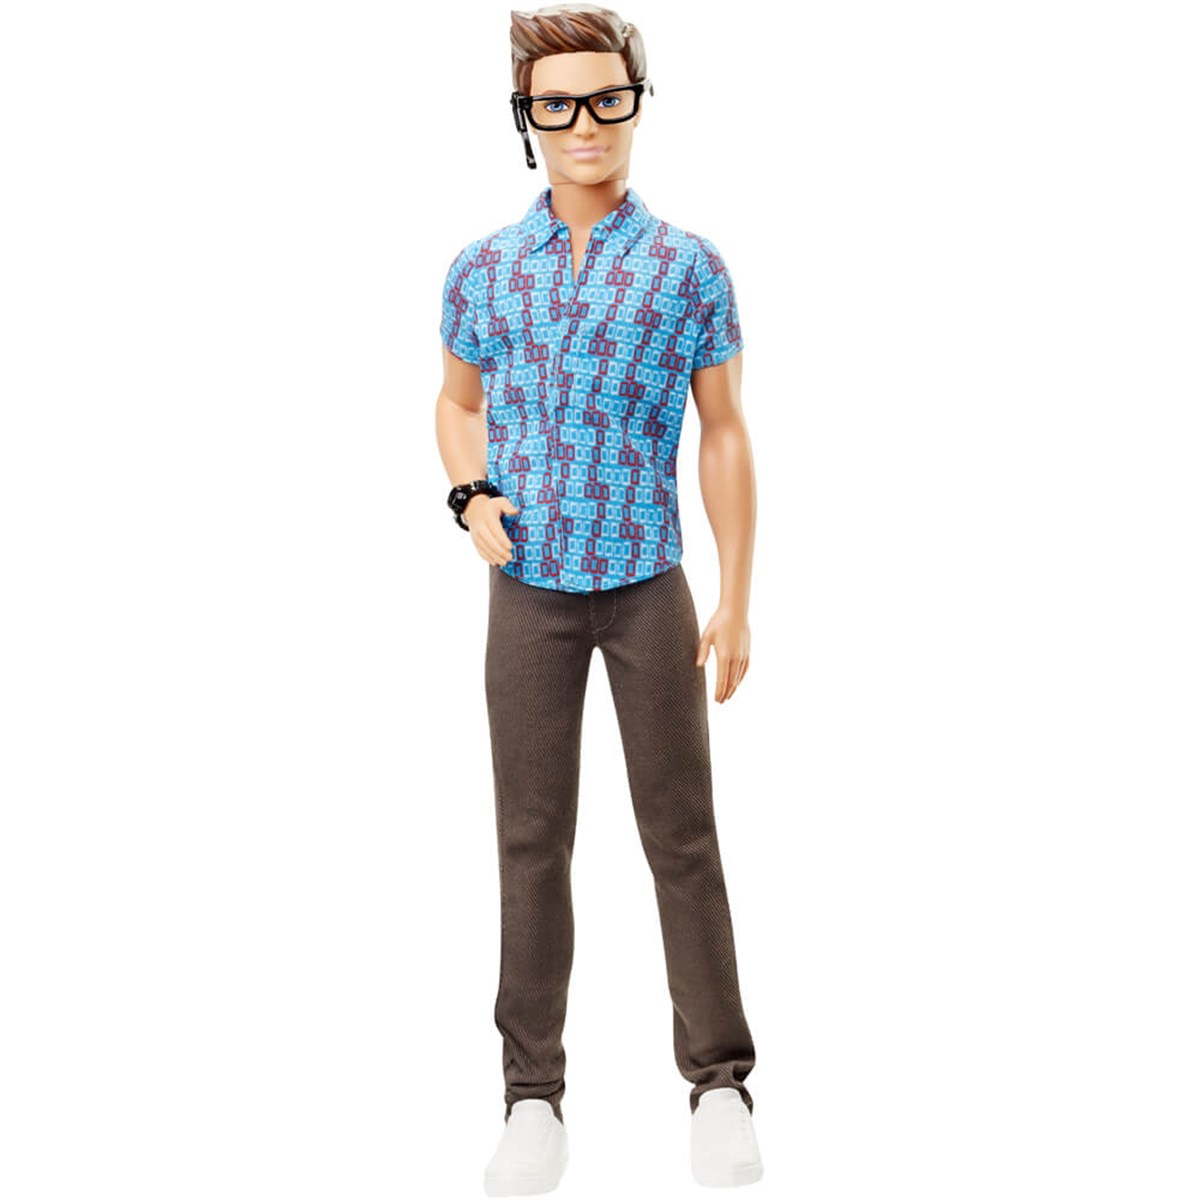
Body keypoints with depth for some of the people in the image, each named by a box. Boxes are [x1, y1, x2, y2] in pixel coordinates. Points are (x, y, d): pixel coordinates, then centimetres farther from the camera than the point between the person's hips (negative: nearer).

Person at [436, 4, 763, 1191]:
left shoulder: (691, 268, -3)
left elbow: (724, 436, 1)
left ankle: (718, 1081, 17)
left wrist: (735, 599, -2)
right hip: (528, 591, 2)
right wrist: (471, 496, -4)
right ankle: (533, 1092, 16)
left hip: (648, 587, -1)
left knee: (681, 836, 5)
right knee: (533, 840, 6)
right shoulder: (483, 269, 2)